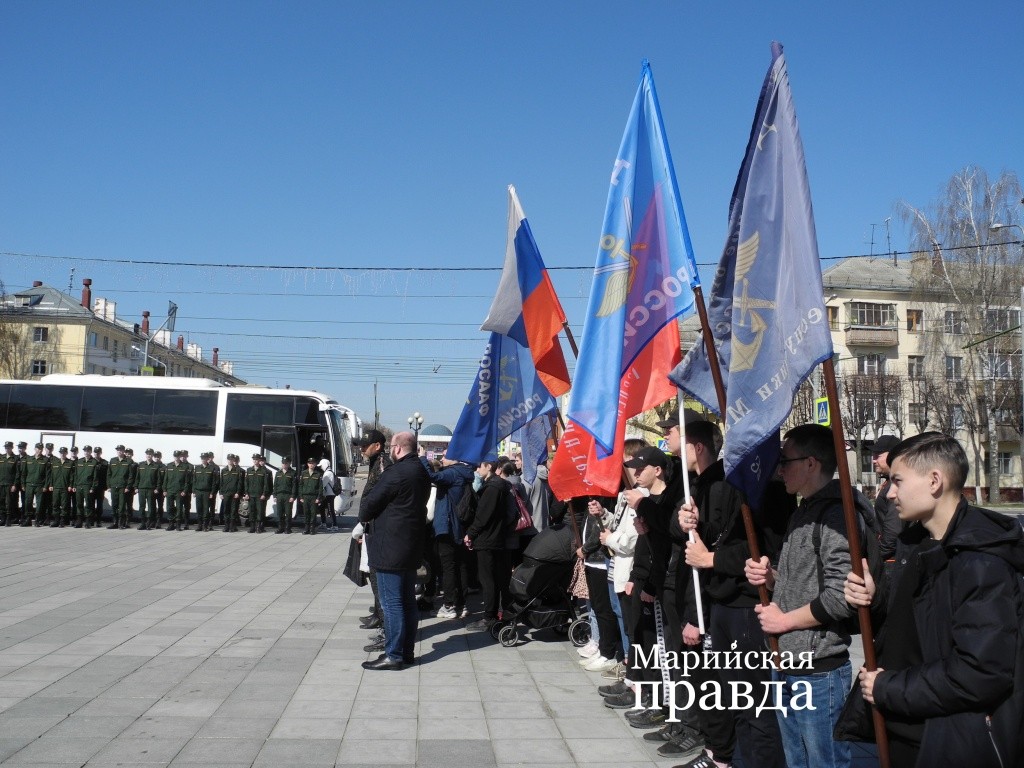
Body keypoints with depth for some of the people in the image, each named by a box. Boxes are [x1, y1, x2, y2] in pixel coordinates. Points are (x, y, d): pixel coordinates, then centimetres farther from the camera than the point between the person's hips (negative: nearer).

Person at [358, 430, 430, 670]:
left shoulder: (397, 473, -18)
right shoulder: (421, 472, 11)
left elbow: (370, 502, -16)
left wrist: (364, 519, 7)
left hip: (390, 548, -9)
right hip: (412, 549, 9)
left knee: (391, 603, -4)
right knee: (408, 601, 14)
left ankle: (393, 655, 0)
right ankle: (407, 651, 21)